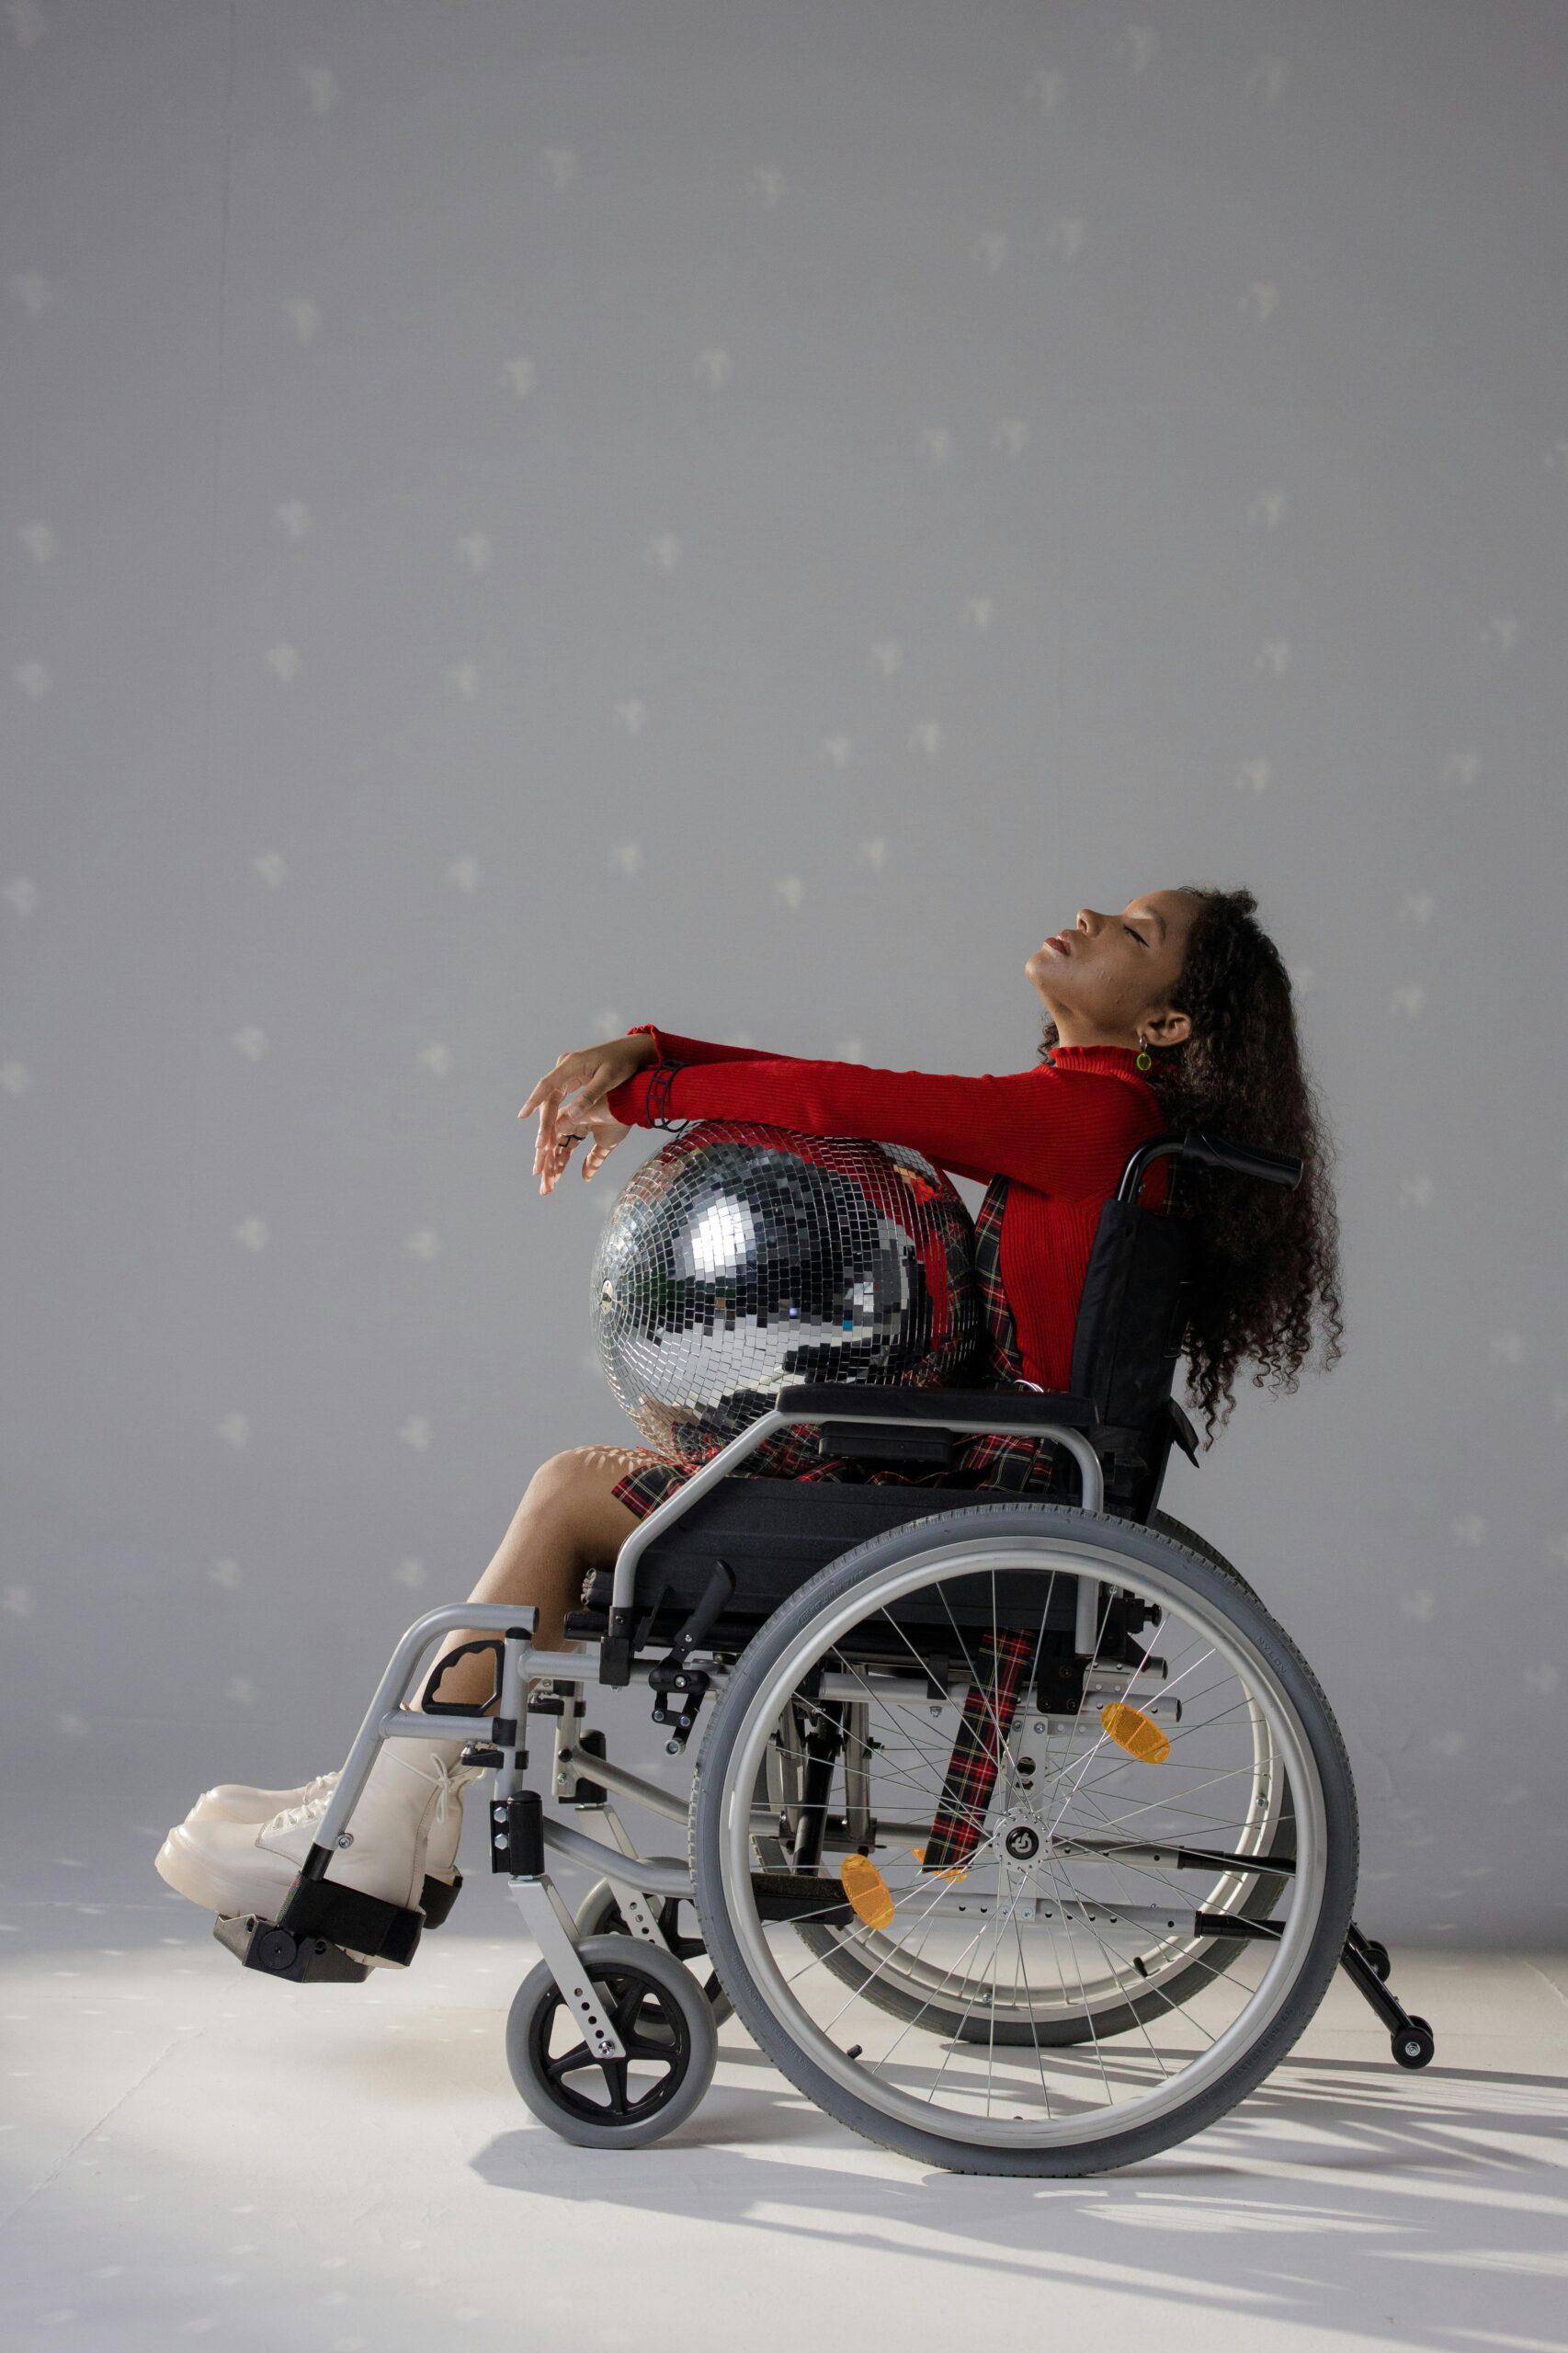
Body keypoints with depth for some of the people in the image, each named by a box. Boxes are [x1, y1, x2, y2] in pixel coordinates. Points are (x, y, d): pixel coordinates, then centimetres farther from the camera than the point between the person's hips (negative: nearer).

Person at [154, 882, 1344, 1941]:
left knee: (576, 1493, -3)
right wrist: (636, 1055, 1)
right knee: (582, 1478, 9)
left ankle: (382, 1838, 6)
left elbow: (836, 1101, -14)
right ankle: (398, 1796, 11)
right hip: (950, 1473, 9)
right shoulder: (1084, 1106, 14)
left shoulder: (1088, 1110, -15)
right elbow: (843, 1098, 12)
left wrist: (633, 1096, 0)